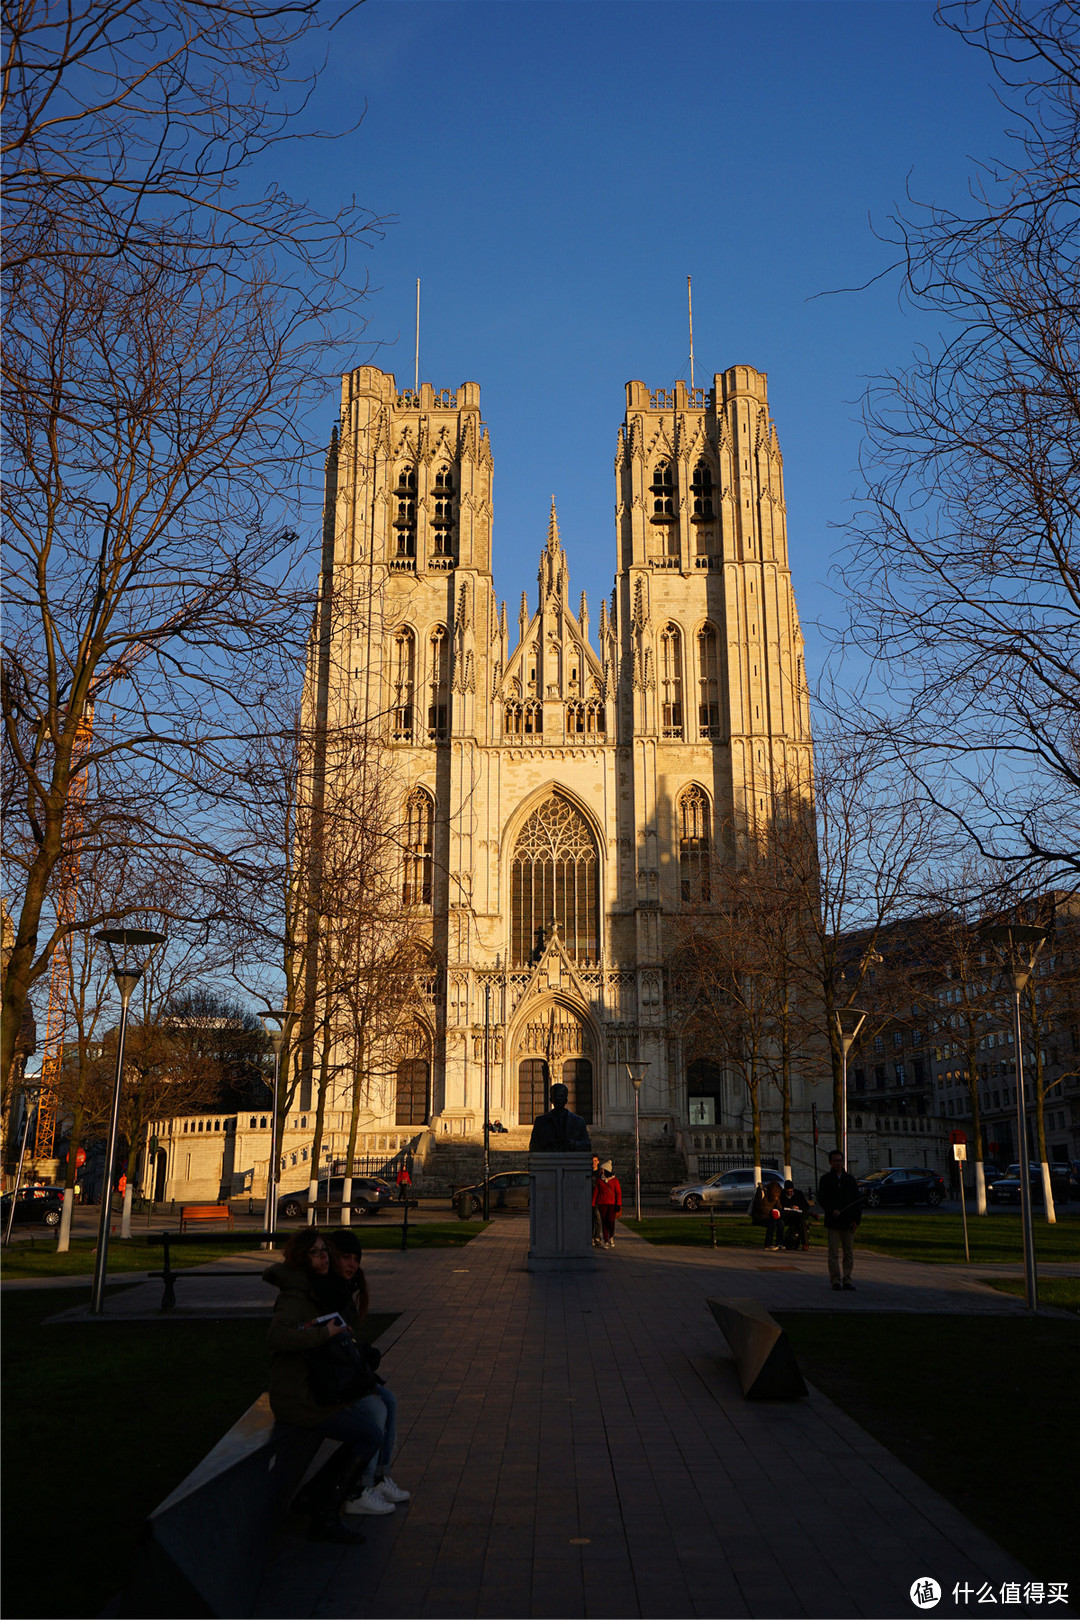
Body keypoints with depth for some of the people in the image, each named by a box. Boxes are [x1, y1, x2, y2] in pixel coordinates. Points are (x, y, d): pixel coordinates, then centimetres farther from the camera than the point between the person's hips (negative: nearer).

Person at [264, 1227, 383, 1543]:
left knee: (368, 1428, 11)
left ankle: (312, 1494, 16)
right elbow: (277, 1336, -37)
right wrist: (324, 1333, -31)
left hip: (314, 1392, 9)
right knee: (371, 1435, -12)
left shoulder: (317, 1292, 13)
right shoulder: (295, 1298, -18)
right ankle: (325, 1519, -7)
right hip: (298, 1400, -9)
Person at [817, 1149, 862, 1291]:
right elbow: (821, 1199, -3)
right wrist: (832, 1210, -20)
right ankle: (835, 1280, 3)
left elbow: (858, 1201, 11)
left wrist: (856, 1219, 1)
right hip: (833, 1222, -3)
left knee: (849, 1253, 4)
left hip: (848, 1222, 3)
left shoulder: (850, 1179, 11)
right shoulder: (825, 1179, 4)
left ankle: (847, 1279, 12)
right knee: (833, 1253, -3)